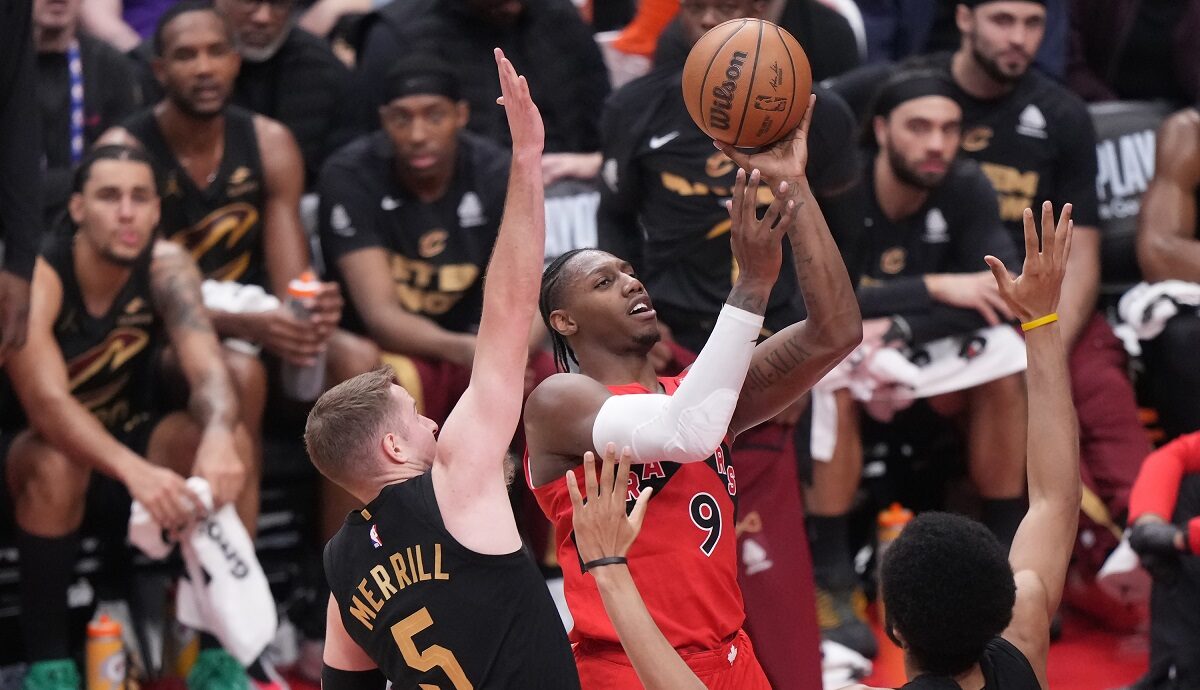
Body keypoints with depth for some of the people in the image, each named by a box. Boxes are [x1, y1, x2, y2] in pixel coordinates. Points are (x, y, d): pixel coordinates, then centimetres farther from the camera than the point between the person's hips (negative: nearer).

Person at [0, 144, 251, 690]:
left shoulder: (166, 266, -14)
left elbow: (207, 370, -25)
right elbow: (46, 402, -39)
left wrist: (218, 437, -50)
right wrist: (133, 471, -56)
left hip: (128, 431, 4)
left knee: (230, 447, -24)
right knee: (58, 463, -38)